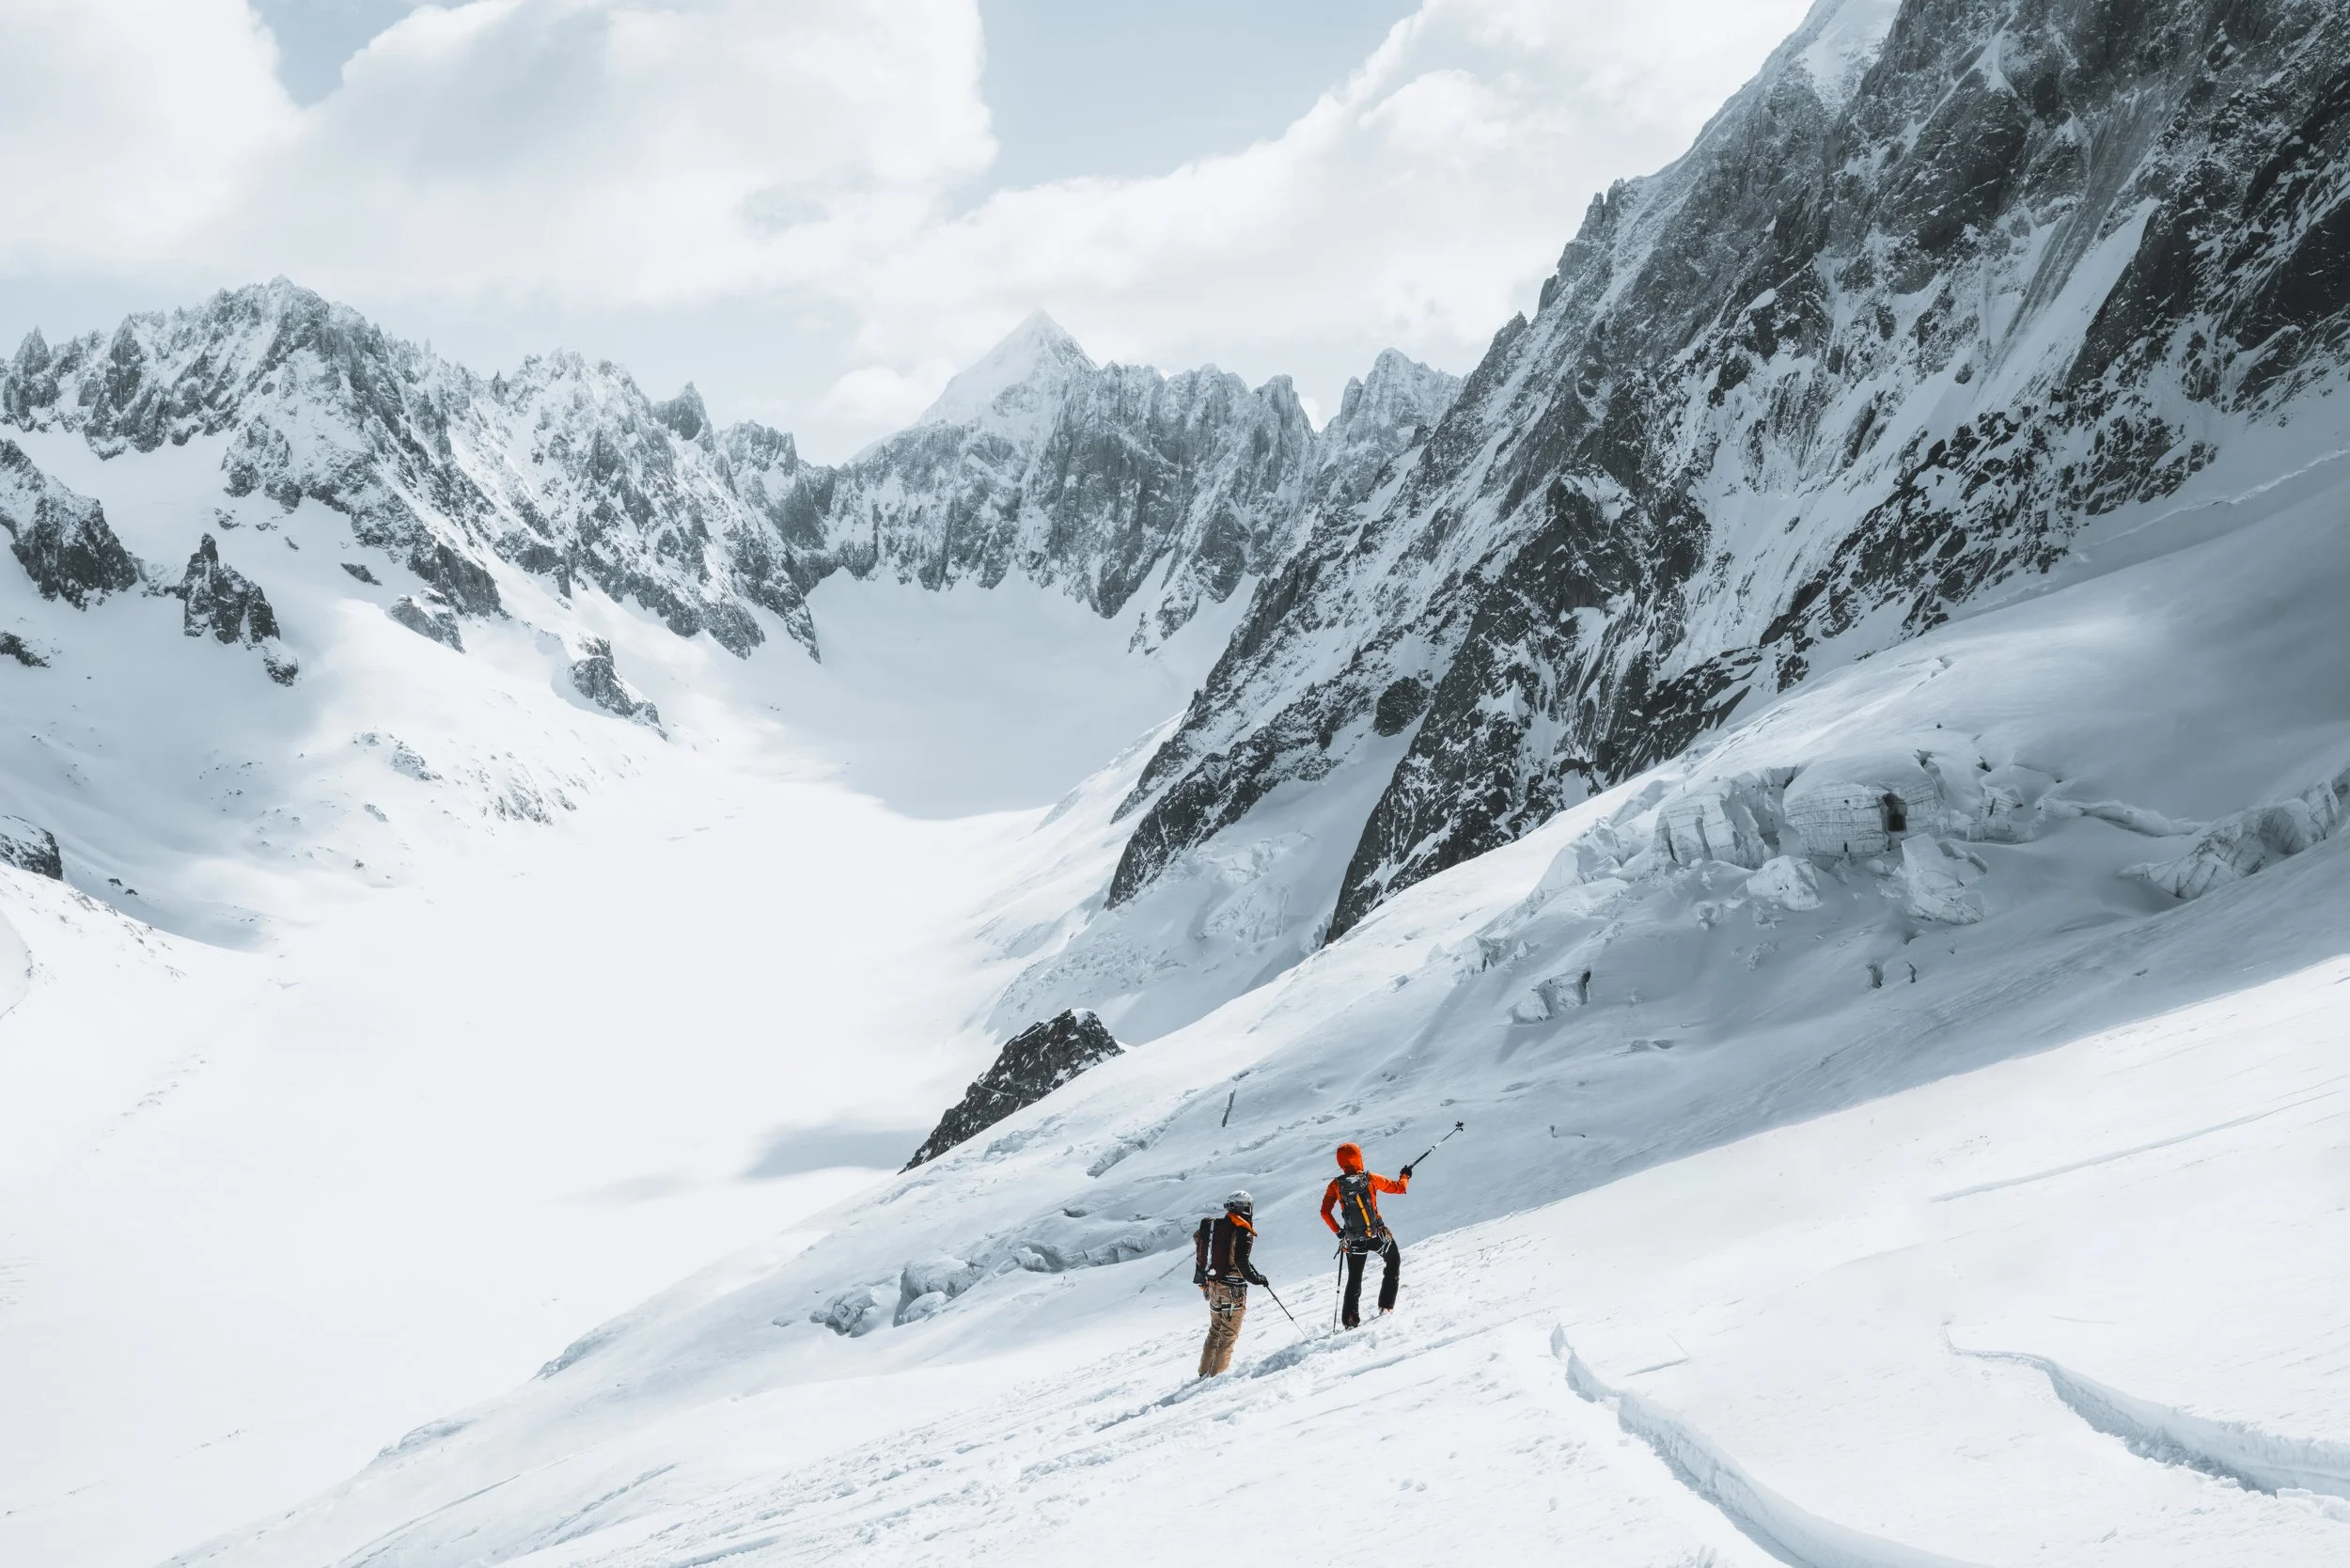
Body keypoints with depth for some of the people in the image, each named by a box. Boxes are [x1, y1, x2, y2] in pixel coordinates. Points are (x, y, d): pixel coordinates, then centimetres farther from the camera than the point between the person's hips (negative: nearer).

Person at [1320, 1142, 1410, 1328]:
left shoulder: (1336, 1185, -6)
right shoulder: (1370, 1179, -11)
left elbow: (1325, 1212, -8)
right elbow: (1400, 1187, -1)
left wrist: (1338, 1231, 5)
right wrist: (1405, 1176, 20)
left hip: (1353, 1241, 2)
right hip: (1377, 1235, -2)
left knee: (1354, 1279, 18)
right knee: (1394, 1261, 26)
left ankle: (1350, 1319, 11)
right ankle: (1386, 1305, 20)